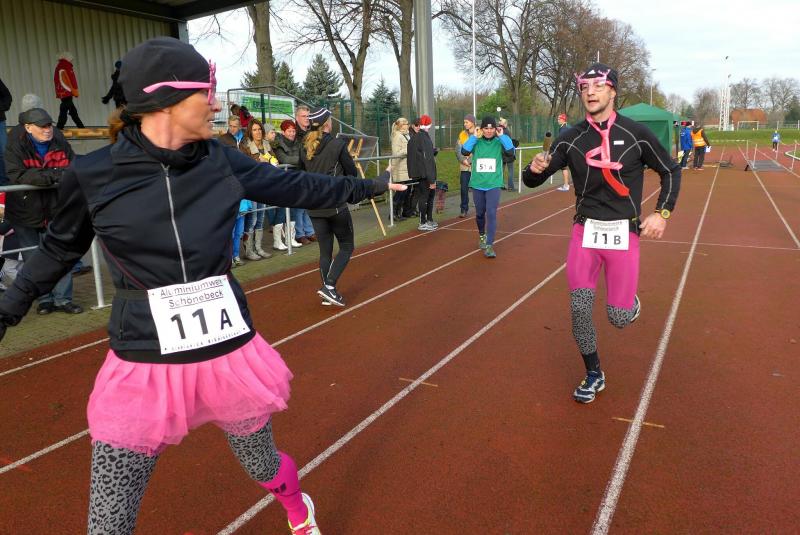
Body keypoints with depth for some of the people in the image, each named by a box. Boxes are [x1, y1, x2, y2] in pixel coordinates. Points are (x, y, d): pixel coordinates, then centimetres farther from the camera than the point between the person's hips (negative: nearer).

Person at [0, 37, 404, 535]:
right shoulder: (92, 174, -10)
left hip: (229, 351, 2)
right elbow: (59, 250, 8)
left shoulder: (220, 161, -3)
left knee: (265, 467, 21)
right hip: (144, 363, -1)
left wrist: (368, 186, 20)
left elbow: (297, 186, 10)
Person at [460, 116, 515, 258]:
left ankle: (489, 245, -11)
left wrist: (502, 136, -16)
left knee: (491, 213, -14)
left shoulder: (499, 142, -2)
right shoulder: (476, 142, 0)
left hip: (493, 184, -2)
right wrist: (474, 137, -15)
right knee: (480, 214, 15)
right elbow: (464, 151, -16)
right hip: (477, 184, 2)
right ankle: (482, 235, 43)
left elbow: (511, 151, -19)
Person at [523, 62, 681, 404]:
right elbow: (532, 180, 1)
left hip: (624, 233, -1)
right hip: (585, 230, 2)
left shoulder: (636, 134, -4)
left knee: (619, 318, -2)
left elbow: (671, 172, 8)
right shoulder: (571, 138, 0)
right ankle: (594, 374, 17)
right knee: (579, 307, -6)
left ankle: (629, 301, 38)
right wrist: (536, 169, -22)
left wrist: (662, 213, -2)